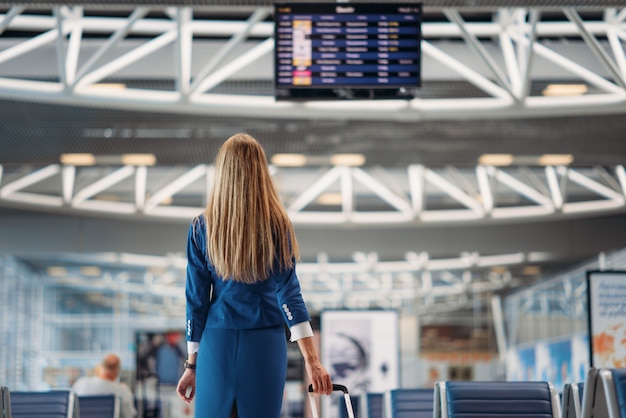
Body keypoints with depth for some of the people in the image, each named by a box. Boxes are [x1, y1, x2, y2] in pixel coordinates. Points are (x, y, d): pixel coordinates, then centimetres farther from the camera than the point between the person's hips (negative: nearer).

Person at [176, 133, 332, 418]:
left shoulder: (202, 228, -1)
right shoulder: (278, 226, -2)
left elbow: (197, 299, 1)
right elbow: (288, 293, -9)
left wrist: (192, 364, 7)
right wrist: (311, 359, -11)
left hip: (218, 344, 0)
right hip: (265, 345, 0)